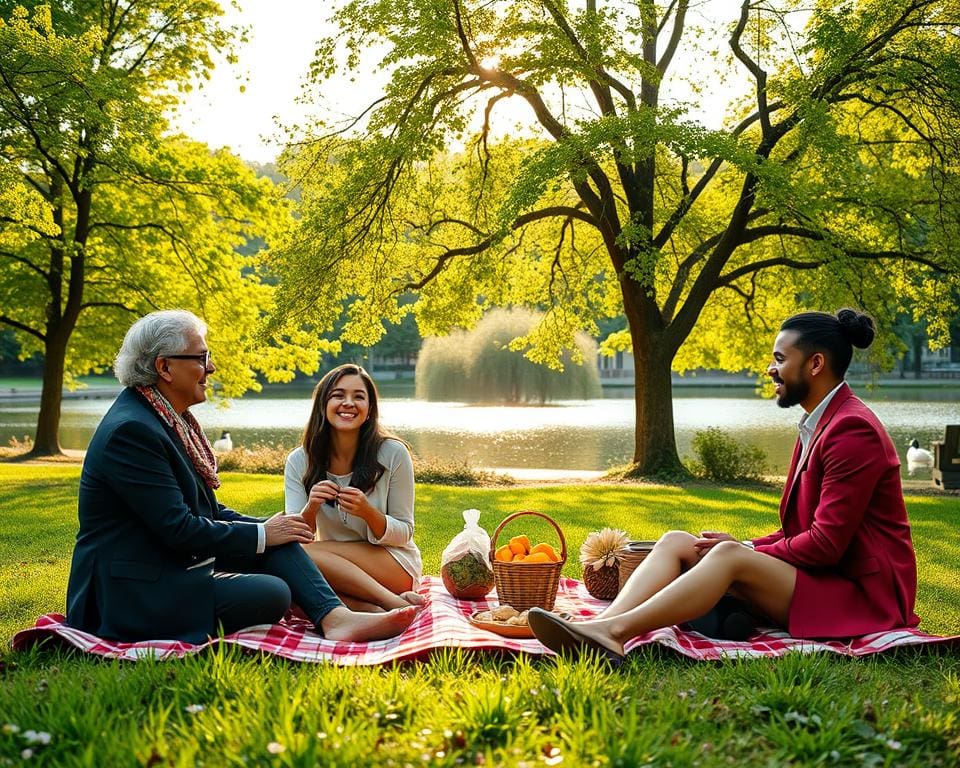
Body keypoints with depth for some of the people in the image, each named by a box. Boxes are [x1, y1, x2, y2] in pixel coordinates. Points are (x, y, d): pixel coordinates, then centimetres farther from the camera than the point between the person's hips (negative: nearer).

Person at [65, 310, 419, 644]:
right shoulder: (131, 431, -21)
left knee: (279, 541, 0)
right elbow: (178, 529, -23)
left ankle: (335, 617, -14)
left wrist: (267, 527, 1)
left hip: (177, 563, 10)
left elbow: (204, 508, 16)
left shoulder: (172, 418, 11)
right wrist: (261, 534, -12)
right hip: (136, 590, -10)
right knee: (273, 595, -22)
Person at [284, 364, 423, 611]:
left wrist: (368, 512, -25)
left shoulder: (393, 454, -10)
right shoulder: (299, 461, -3)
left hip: (396, 565, -3)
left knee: (304, 553, -27)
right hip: (334, 568, 3)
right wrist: (311, 508, -27)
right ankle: (388, 607, -28)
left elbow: (404, 534, -5)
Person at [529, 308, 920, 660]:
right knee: (676, 541, -7)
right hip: (818, 577, 9)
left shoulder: (853, 430, -15)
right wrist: (747, 547, 2)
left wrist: (744, 549, -10)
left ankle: (616, 631, -41)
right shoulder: (817, 424, 17)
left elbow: (827, 543, -20)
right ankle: (602, 625, -30)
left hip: (858, 594, -9)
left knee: (729, 556, -32)